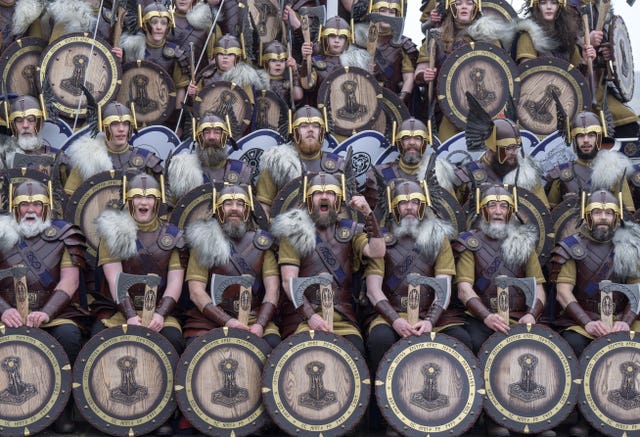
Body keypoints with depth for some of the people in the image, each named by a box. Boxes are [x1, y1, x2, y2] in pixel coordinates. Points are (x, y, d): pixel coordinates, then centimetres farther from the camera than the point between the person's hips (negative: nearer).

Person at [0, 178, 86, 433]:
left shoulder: (63, 235, 7)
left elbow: (70, 280, -5)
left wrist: (46, 313, -21)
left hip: (55, 313, -1)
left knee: (68, 335, -32)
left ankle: (63, 409, -15)